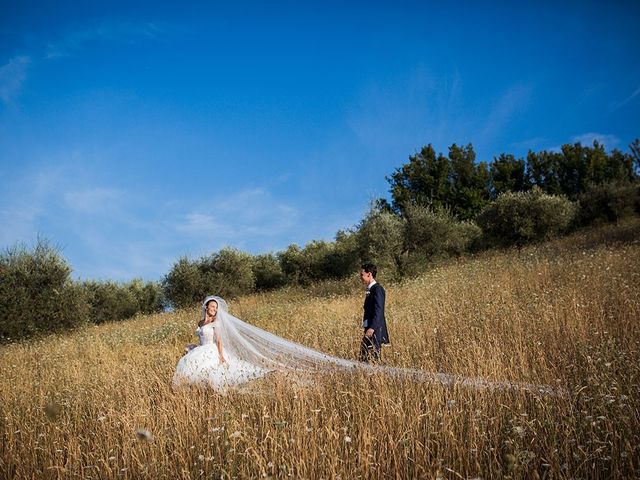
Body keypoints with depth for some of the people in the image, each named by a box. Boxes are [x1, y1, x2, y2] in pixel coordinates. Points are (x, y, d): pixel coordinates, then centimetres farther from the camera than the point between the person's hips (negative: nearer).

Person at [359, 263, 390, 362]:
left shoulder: (377, 289, -12)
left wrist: (372, 328, -26)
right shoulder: (370, 289, 16)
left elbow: (379, 311, -20)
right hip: (369, 329, 10)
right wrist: (367, 328, 17)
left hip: (375, 331, -10)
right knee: (363, 358, 10)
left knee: (373, 358, -8)